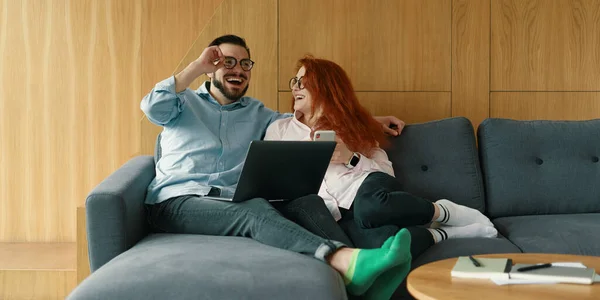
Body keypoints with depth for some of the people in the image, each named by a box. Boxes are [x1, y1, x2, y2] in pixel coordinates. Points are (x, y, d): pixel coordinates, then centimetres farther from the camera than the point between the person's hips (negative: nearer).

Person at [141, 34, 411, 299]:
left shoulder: (257, 113, 27)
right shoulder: (185, 101, 16)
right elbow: (152, 108, -5)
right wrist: (198, 66, -1)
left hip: (233, 202, 4)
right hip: (178, 200, -4)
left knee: (308, 201, -25)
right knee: (256, 210, -35)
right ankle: (346, 263, -58)